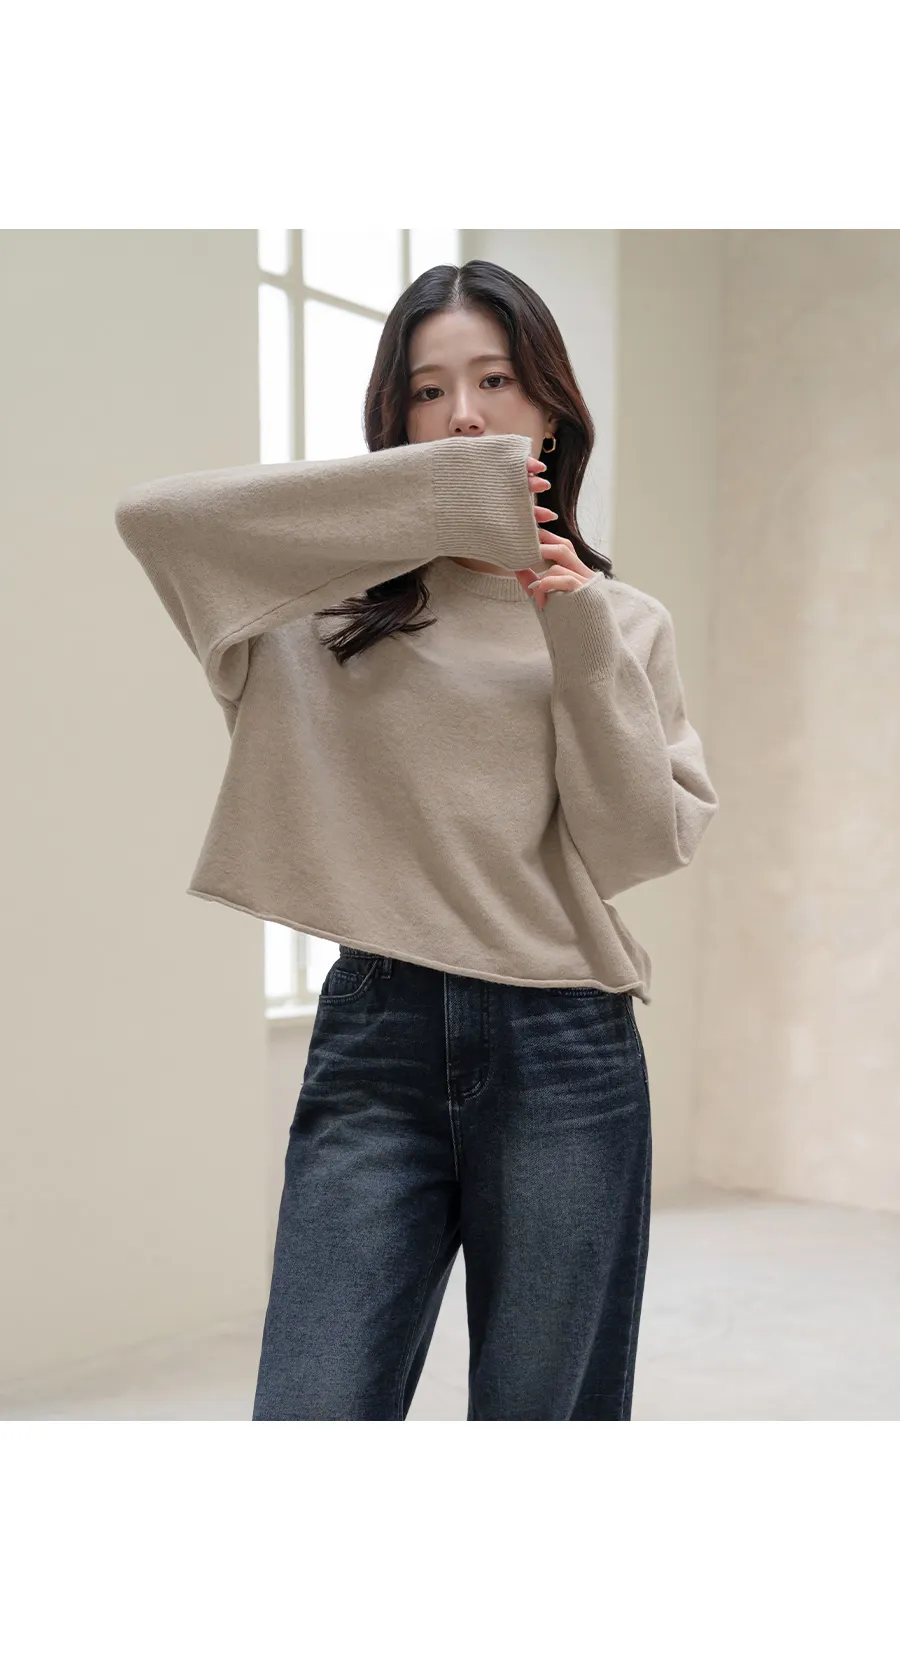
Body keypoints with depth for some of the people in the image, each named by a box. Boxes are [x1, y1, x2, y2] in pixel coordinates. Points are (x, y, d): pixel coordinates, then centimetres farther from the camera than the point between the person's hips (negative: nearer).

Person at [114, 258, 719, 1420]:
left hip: (563, 1050, 1)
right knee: (312, 1410, -3)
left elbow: (645, 847, 1)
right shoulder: (337, 598, 4)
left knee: (544, 1410, 12)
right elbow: (152, 514, -13)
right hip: (375, 1035, -1)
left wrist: (584, 647, -10)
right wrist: (437, 491, -14)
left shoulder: (622, 621, 8)